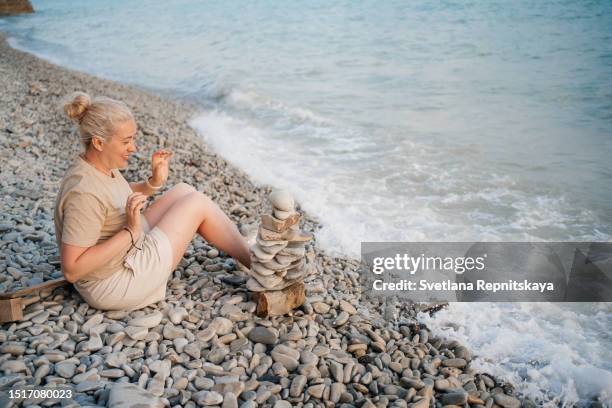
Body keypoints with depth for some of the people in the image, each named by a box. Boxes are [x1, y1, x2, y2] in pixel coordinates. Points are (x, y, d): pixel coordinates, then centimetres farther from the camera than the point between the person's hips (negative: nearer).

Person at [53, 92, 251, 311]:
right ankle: (254, 262, 13)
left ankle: (243, 246, 23)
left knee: (184, 190, 11)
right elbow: (71, 270, -30)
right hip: (114, 286, -9)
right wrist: (130, 232, -31)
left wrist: (155, 182, -1)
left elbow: (120, 196, 18)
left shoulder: (102, 165, -2)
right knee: (198, 204, -6)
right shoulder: (84, 193, -30)